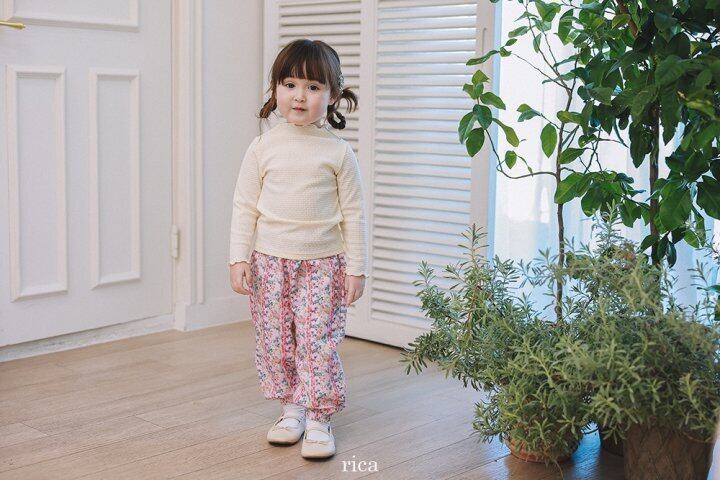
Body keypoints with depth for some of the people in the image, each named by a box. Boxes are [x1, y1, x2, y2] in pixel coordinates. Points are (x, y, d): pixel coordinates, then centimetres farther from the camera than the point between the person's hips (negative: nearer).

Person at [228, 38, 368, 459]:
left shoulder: (339, 152, -3)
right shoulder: (263, 147, -1)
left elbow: (353, 213, 0)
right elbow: (245, 207, 2)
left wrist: (356, 267, -2)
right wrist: (239, 258, -3)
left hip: (323, 264, -2)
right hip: (270, 262, 2)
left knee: (318, 343, -3)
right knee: (275, 343, 8)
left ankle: (319, 419, 8)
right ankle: (292, 409, 23)